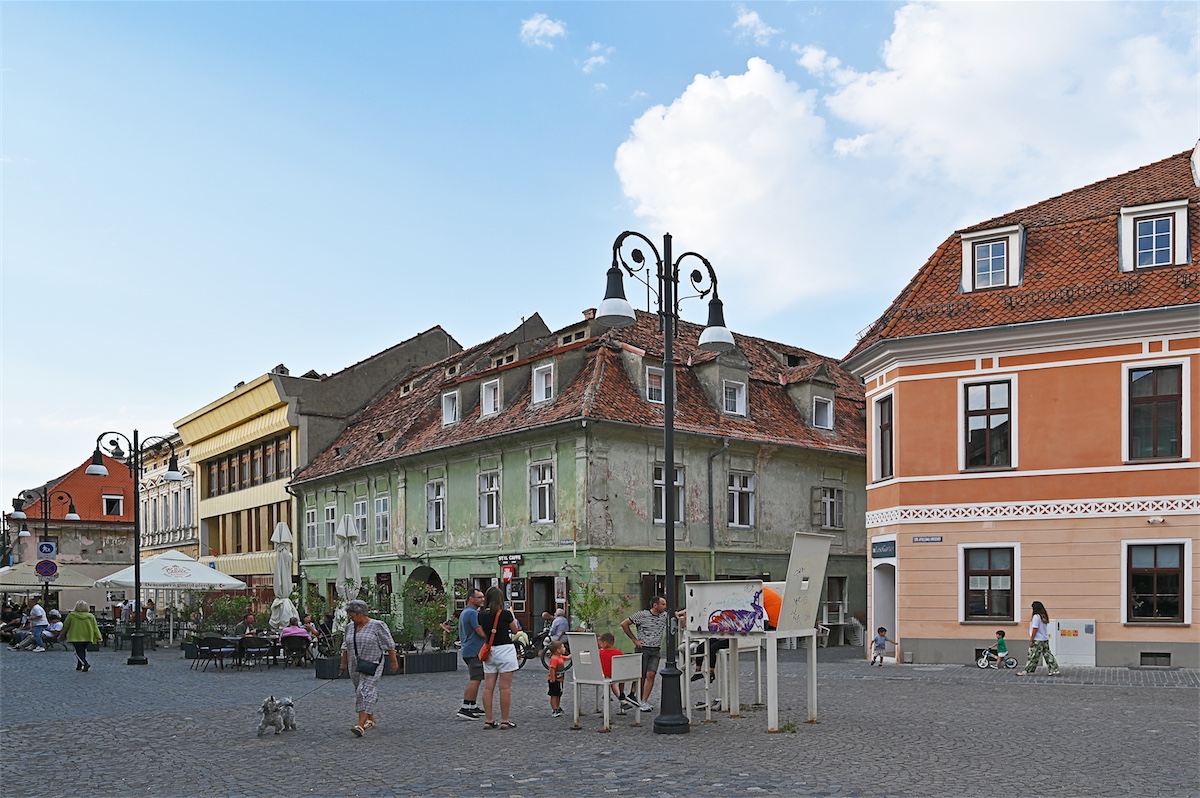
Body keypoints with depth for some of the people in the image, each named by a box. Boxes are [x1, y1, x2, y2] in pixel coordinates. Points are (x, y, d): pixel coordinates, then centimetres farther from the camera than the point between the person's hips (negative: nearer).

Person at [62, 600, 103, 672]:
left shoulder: (71, 615, -5)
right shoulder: (91, 616, -2)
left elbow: (65, 626, 5)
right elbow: (95, 628, -1)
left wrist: (63, 635, 21)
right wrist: (99, 637, 0)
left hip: (76, 637, -3)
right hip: (87, 637, 3)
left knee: (79, 651, -2)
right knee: (83, 651, 18)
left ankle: (85, 663, -24)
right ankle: (79, 665, 22)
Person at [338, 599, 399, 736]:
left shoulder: (377, 626, -9)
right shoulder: (350, 627, 10)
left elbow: (389, 645, -6)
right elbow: (345, 647, 20)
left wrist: (394, 662, -6)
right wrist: (344, 663, 19)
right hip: (355, 667, 7)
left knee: (366, 692, -15)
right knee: (360, 692, 11)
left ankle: (361, 725, -23)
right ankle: (371, 719, 26)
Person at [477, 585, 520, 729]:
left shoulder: (482, 615, 2)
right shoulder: (505, 614, -10)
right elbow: (515, 630, 6)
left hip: (489, 651, 5)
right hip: (505, 650, -5)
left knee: (488, 687, 7)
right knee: (505, 687, 0)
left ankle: (488, 720, 9)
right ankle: (505, 721, 2)